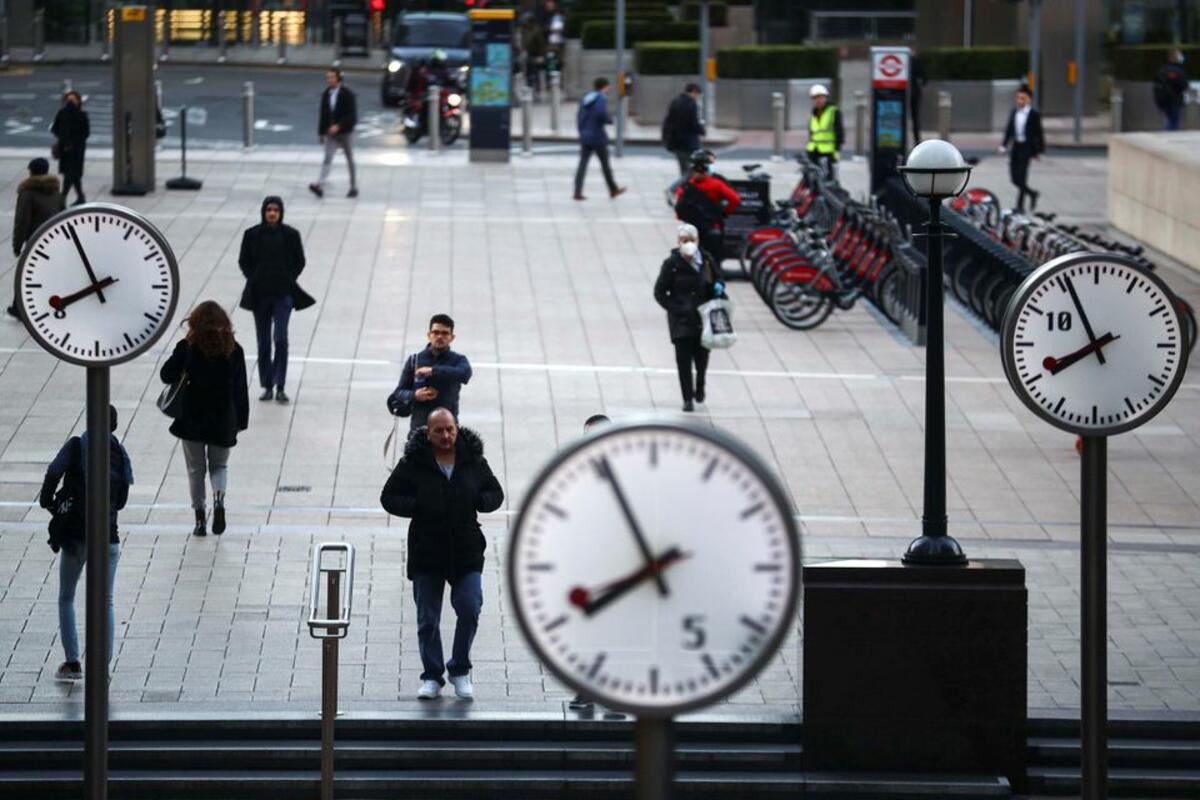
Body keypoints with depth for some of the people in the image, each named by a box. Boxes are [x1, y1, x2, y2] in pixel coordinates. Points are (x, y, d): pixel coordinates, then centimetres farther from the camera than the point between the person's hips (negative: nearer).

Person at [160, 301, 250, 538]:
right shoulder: (233, 350, -4)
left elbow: (167, 375, -7)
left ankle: (200, 520, 9)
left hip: (192, 418, -1)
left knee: (196, 469, 11)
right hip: (223, 420, 1)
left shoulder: (188, 347, -10)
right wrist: (241, 421, 8)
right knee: (219, 465, 17)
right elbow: (241, 389, 0)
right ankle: (219, 500, -11)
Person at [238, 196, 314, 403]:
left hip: (283, 294, -2)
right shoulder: (252, 235, 0)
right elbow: (244, 261, 8)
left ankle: (280, 387, -11)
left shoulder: (290, 235, -2)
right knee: (263, 342, 8)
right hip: (259, 293, 2)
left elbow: (299, 261, 7)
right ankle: (267, 386, 17)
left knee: (280, 339, -13)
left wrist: (289, 279, -3)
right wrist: (254, 279, -2)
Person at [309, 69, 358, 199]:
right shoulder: (326, 94, 2)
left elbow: (351, 115, -17)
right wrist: (322, 132, 7)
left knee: (350, 160, 10)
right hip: (331, 133, 3)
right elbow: (323, 114, 8)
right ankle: (320, 186, -21)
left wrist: (338, 126, -27)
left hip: (345, 132, -3)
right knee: (327, 158, -9)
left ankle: (354, 187, 21)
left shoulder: (347, 94, -12)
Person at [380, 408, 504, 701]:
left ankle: (460, 670, 12)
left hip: (466, 552, 1)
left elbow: (495, 494, 13)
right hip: (426, 553, -1)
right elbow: (389, 498, 0)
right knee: (428, 620, 5)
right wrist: (418, 507, -16)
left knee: (469, 610, -8)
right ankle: (432, 676, 19)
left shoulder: (473, 461, 2)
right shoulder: (413, 463, -5)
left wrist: (479, 501, -9)